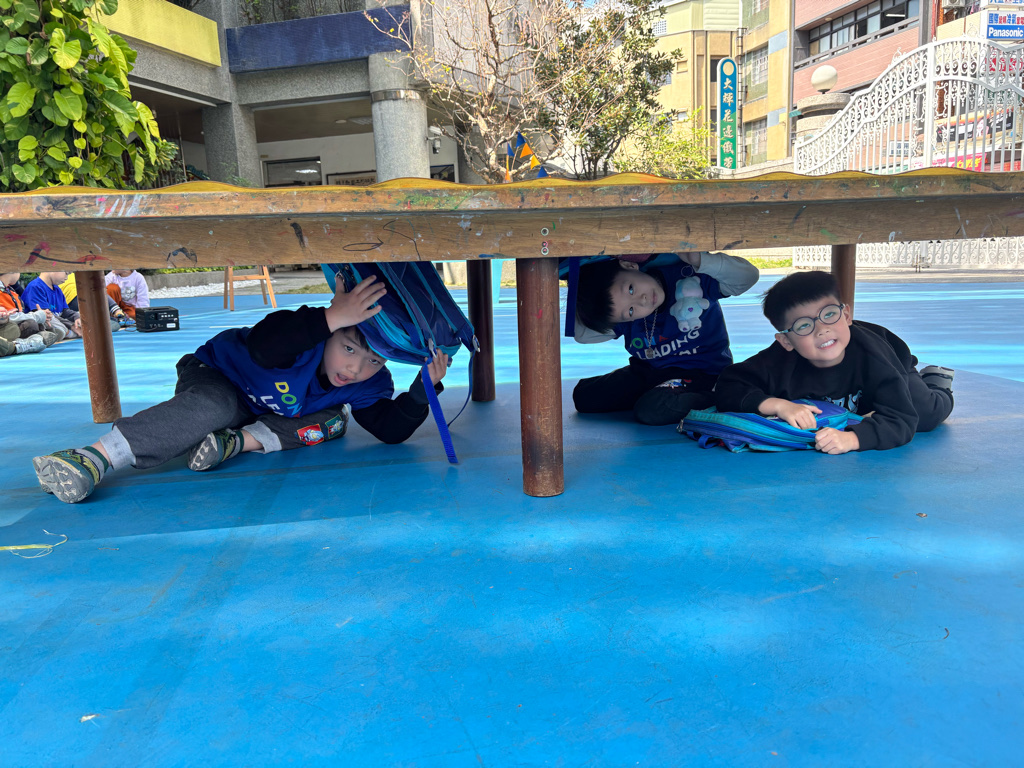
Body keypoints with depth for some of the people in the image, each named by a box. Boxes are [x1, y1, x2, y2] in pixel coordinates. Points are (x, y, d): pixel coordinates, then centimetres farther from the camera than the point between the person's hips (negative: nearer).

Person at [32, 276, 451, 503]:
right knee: (214, 408, -40)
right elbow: (261, 347, -56)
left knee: (332, 420, -22)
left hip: (269, 413, 5)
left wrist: (424, 390, -33)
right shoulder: (303, 335, -36)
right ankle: (94, 458, -46)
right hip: (216, 376, -5)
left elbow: (391, 430, -20)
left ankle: (241, 441, -29)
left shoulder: (367, 385, -19)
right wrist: (329, 318, -66)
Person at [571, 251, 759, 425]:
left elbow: (748, 276, -23)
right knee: (584, 396, -2)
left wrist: (701, 261, -39)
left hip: (699, 374, -5)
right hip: (647, 371, 6)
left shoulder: (687, 275, -22)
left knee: (650, 410, -34)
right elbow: (583, 335, -2)